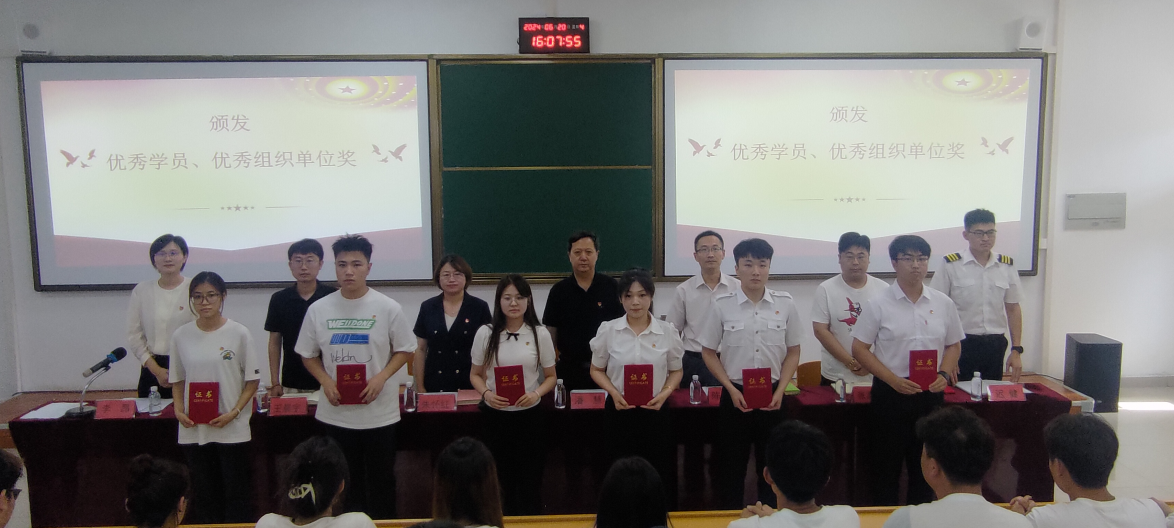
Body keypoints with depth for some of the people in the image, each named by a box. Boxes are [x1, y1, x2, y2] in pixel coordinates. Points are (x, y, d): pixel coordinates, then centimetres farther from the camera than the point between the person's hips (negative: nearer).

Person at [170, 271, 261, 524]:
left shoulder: (239, 333, -6)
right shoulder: (181, 335, 3)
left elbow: (252, 379, -3)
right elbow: (178, 380, 11)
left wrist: (234, 413, -14)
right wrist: (179, 410, -5)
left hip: (232, 430, -3)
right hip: (193, 430, 3)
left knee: (236, 494, 5)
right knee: (203, 495, 12)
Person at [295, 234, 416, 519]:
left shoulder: (388, 308, -7)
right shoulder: (319, 309, -1)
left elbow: (404, 350, 1)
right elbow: (308, 354, 7)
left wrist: (381, 377, -15)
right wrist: (325, 381, -10)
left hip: (379, 412, -1)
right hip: (335, 413, 2)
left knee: (381, 480, 10)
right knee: (346, 482, 13)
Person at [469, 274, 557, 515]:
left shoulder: (540, 334, -2)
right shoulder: (485, 333, -1)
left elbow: (550, 376, 4)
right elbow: (475, 374, 7)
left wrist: (536, 393, -16)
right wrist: (486, 393, -14)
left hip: (530, 415, -1)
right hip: (495, 416, 1)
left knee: (530, 482, 6)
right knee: (501, 480, 11)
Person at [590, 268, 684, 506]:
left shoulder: (668, 331, -2)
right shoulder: (608, 330, -4)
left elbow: (676, 371, 8)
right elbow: (597, 370, 6)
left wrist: (665, 393, -11)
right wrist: (614, 393, -12)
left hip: (656, 411, 0)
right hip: (619, 411, 0)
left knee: (660, 475, 4)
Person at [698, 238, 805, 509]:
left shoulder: (785, 304, -2)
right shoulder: (722, 305, -5)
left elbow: (793, 352, 6)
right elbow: (708, 352, 1)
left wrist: (780, 390, -6)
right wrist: (732, 389, -8)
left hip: (773, 395, 1)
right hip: (735, 394, -1)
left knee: (772, 464, 10)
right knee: (731, 465, 8)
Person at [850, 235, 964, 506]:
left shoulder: (943, 303, 5)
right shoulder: (878, 305, -6)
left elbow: (952, 345, 13)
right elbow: (859, 349, -6)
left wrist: (944, 374, -6)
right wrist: (894, 380, -15)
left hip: (931, 393, 3)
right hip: (890, 393, -3)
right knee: (887, 466, 6)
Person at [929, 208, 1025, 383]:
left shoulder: (1007, 266, 6)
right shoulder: (951, 265, -7)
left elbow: (1013, 309, 12)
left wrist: (1016, 350, 8)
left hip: (995, 345, 4)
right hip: (961, 344, -3)